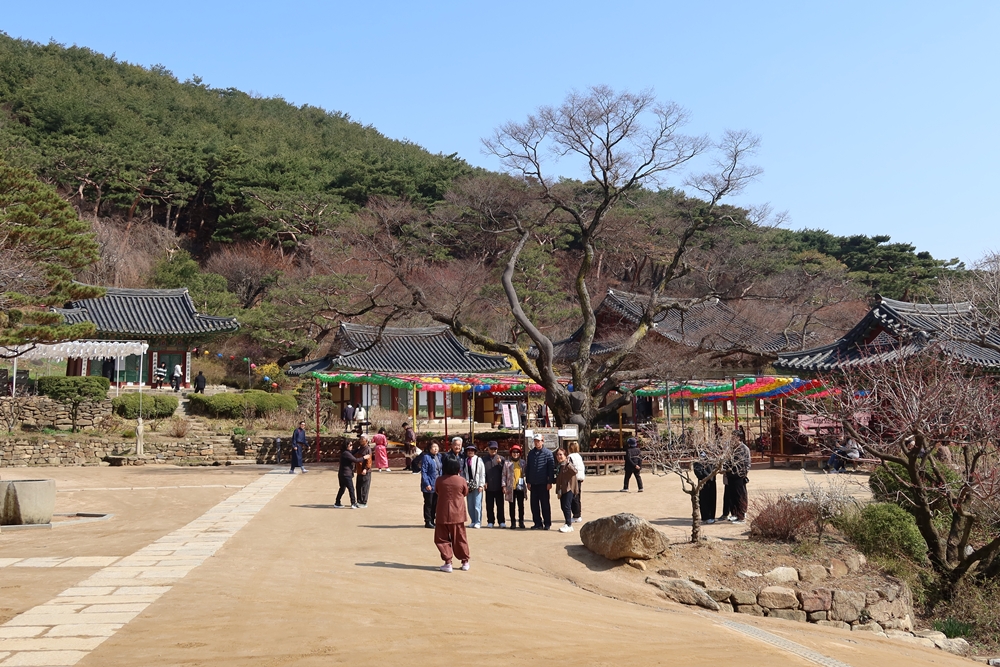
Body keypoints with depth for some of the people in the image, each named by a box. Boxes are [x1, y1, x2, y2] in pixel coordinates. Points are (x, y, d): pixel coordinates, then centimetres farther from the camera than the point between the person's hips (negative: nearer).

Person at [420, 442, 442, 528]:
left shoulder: (439, 456, 8)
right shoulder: (426, 457, -13)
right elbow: (423, 472, -14)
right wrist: (427, 484, -19)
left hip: (437, 485, 7)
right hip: (429, 485, -7)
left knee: (435, 504, 13)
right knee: (428, 504, 2)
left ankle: (432, 521, 22)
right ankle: (428, 522, 10)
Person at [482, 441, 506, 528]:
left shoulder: (501, 458, 5)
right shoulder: (484, 459, 7)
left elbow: (503, 471, 1)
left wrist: (500, 463, -14)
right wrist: (484, 482, -3)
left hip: (498, 486, -1)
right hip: (489, 486, 1)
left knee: (500, 505, 2)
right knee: (489, 506, 6)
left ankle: (501, 521, 7)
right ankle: (490, 521, 14)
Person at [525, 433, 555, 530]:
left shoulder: (548, 453, -3)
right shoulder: (531, 453, 10)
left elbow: (551, 468, -5)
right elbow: (528, 468, 13)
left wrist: (549, 482, -10)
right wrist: (528, 482, 8)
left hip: (543, 483, -5)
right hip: (533, 484, 5)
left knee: (545, 504, 1)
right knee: (534, 504, 6)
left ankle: (547, 524, 8)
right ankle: (537, 523, 15)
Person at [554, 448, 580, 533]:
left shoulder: (567, 464, -12)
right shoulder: (558, 465, 13)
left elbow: (574, 471, -31)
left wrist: (568, 464, -42)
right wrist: (558, 491, 18)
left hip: (568, 488, -9)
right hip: (561, 489, 9)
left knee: (566, 506, -11)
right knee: (563, 506, 11)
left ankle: (569, 525, -7)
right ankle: (568, 523, 21)